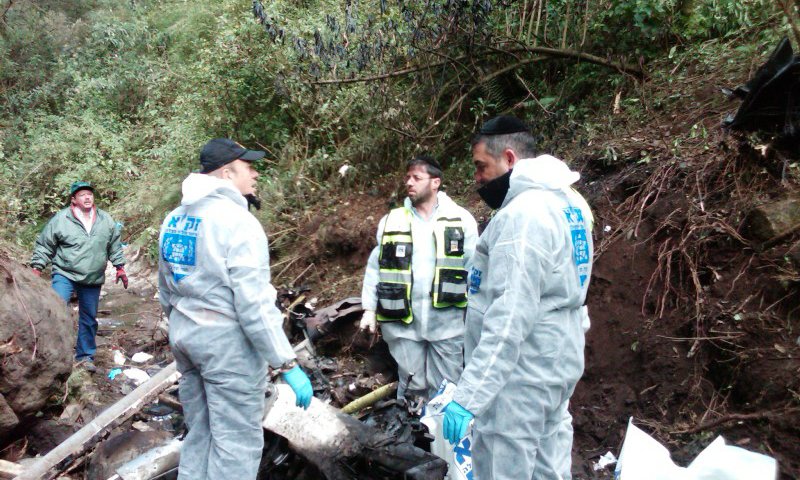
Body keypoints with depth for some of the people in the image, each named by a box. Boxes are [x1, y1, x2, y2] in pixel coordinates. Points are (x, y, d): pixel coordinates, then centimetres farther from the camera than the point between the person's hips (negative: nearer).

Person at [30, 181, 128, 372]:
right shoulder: (60, 219, -8)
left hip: (93, 280, 3)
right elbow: (44, 246, -1)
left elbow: (115, 246, 13)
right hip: (64, 275, -3)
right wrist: (36, 268, -3)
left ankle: (85, 356, 26)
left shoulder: (106, 220, 2)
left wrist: (120, 267, 11)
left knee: (89, 319, 12)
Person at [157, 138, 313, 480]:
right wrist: (287, 363, -18)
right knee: (237, 444, 2)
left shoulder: (173, 220, 10)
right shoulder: (236, 220, -16)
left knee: (199, 436, 19)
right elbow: (254, 302, -22)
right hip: (228, 341, -9)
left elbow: (166, 292, 17)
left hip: (183, 336, 9)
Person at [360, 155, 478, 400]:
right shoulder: (391, 221, 6)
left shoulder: (461, 220, 0)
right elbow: (375, 265, 8)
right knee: (411, 385, 14)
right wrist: (369, 308, 3)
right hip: (403, 320, 2)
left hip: (446, 321, -1)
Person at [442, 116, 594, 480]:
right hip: (559, 362, 10)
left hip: (519, 375, -10)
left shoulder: (522, 213, -20)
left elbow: (509, 318, -27)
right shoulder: (569, 201, 11)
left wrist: (469, 395, -28)